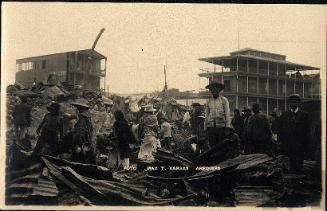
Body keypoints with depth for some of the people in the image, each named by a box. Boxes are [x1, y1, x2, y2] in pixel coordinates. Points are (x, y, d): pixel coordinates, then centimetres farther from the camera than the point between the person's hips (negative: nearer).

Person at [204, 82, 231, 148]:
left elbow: (227, 114, 1)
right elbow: (207, 115, 15)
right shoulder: (208, 101, 12)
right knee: (212, 145, 0)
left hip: (221, 126, -2)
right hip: (211, 126, 3)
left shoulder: (224, 100, 3)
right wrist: (205, 127, 10)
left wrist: (228, 127, -5)